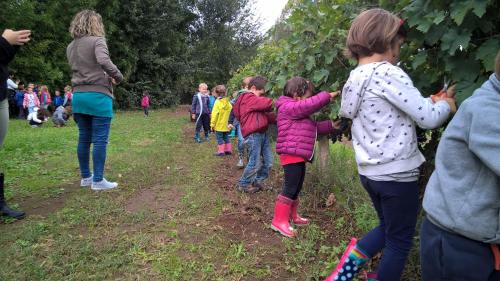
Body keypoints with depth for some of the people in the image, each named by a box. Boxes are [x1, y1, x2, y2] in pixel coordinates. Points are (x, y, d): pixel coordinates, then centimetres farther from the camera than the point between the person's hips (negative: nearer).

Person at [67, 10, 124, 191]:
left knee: (84, 138, 12)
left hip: (79, 96, 7)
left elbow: (78, 69, 17)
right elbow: (104, 61, -25)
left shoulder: (70, 47, 16)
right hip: (98, 95, -7)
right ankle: (98, 180, 2)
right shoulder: (97, 40, -6)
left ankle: (85, 177, 21)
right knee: (100, 139, -2)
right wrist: (118, 77, -10)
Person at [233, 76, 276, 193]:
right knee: (255, 163, -4)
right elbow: (267, 103, -21)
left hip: (262, 133, 10)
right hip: (253, 135, -10)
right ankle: (243, 184, 14)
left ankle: (258, 181, 28)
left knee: (268, 162, 13)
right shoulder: (249, 98, -11)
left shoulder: (255, 99, 21)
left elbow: (266, 115, 21)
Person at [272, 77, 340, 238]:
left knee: (297, 188, 18)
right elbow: (309, 104, -23)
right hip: (292, 154, -11)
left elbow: (314, 126, 25)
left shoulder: (300, 114, 23)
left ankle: (292, 216, 31)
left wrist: (331, 125, 17)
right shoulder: (288, 107, -12)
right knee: (290, 188, -9)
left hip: (298, 155, 11)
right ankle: (279, 220, -2)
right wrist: (327, 96, -13)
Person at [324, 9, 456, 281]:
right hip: (397, 173, -8)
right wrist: (446, 104, 6)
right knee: (399, 241, 11)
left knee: (388, 228, 27)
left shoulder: (355, 79, 8)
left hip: (370, 172, 8)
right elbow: (427, 117, -15)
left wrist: (435, 101, 15)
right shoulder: (387, 73, -18)